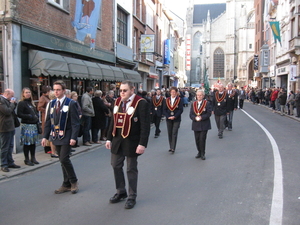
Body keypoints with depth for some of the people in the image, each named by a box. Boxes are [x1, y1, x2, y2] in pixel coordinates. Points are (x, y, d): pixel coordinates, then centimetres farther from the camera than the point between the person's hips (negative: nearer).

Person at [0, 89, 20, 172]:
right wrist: (12, 103, -11)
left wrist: (14, 103, 6)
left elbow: (12, 111, 21)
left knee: (10, 146, 15)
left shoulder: (7, 101, 15)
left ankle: (10, 162, 24)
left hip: (11, 127, 10)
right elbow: (7, 111, -23)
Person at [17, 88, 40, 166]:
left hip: (34, 125, 7)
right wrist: (29, 116, -18)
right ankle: (27, 159, 7)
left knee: (33, 142, 10)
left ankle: (33, 158, 19)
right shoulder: (21, 103, -6)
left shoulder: (31, 103, 17)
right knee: (27, 143, -2)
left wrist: (37, 117, 5)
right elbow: (19, 114, -13)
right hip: (26, 125, -7)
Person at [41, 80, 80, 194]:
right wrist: (45, 136, 6)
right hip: (56, 136, 6)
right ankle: (67, 185, 21)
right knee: (62, 161, 10)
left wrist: (73, 137, -19)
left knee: (64, 159, -12)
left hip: (66, 136, -5)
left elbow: (75, 122, -11)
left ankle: (73, 182, 9)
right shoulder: (51, 103, 10)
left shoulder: (71, 103, -7)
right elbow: (48, 121, 12)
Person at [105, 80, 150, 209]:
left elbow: (145, 125, -16)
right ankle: (121, 192, 33)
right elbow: (113, 121, 12)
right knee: (116, 166, 13)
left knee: (131, 169, 6)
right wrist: (109, 138, 9)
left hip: (131, 142, -6)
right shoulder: (118, 102, 8)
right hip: (117, 140, 6)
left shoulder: (141, 103, -13)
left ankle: (132, 197, 21)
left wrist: (142, 144, -20)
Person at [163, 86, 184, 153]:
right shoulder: (167, 100, 7)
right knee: (169, 134, 9)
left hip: (176, 119, -3)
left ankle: (173, 148, -7)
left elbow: (181, 110, -7)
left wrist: (174, 117, -15)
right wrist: (168, 116, -10)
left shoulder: (179, 100, -2)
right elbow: (164, 110, 5)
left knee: (174, 134, -7)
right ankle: (171, 147, 20)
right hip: (169, 119, 4)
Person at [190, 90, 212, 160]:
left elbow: (209, 113, -8)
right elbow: (191, 115, 5)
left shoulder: (207, 103, -1)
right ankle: (199, 152, 24)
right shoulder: (193, 104, 10)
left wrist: (201, 117, -20)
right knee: (197, 140, 7)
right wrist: (195, 118, -15)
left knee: (202, 139, -6)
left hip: (204, 125, -4)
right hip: (196, 125, 4)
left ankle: (202, 154, 6)